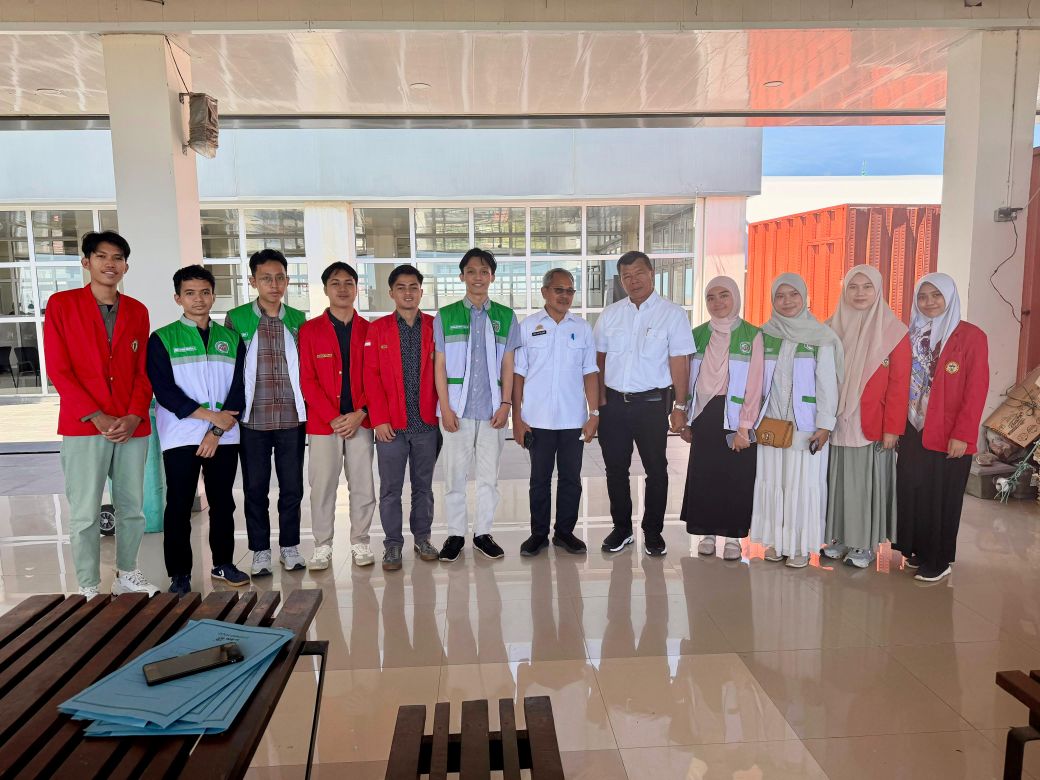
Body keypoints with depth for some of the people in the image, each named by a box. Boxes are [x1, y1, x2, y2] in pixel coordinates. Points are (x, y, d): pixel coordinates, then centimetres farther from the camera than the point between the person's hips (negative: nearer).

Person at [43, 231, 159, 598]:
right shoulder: (61, 304, 1)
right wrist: (97, 417, -12)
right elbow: (58, 369, -4)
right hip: (83, 427, -3)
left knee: (133, 507, 10)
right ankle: (89, 589, 11)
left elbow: (143, 371, 8)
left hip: (132, 427, 3)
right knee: (85, 514, 0)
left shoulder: (137, 311, 10)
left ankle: (127, 575, 25)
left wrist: (134, 417, -6)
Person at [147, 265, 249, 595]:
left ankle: (223, 563, 24)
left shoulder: (230, 339, 9)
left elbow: (238, 389, 3)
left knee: (223, 503, 10)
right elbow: (165, 391, -7)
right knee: (179, 506, 2)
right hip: (180, 437, -2)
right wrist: (211, 416, -13)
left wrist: (217, 432, -7)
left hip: (224, 438, 3)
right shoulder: (162, 339, 1)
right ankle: (179, 574, 14)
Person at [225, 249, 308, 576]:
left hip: (292, 418, 1)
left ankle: (290, 546, 22)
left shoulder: (298, 320, 7)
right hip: (252, 419, -1)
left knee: (292, 487, 7)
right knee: (255, 488, 7)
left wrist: (307, 408, 9)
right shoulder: (237, 318, 1)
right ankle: (260, 551, 21)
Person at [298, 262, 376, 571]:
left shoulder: (369, 330, 7)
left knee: (363, 486, 5)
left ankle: (360, 543, 20)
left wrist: (360, 414, -9)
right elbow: (307, 380, -2)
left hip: (360, 422, 1)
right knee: (322, 486, 5)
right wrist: (333, 418, -10)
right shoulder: (310, 330, 3)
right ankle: (322, 547, 18)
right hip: (322, 423, -1)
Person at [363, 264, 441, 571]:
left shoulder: (434, 327, 6)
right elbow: (371, 377, -2)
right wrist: (379, 419, -8)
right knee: (390, 488, 5)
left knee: (423, 485, 11)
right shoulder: (377, 329, 3)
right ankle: (393, 544, 16)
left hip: (427, 422, 1)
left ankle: (422, 537, 25)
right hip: (391, 425, -1)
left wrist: (441, 412, -1)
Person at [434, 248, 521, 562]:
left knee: (489, 475, 8)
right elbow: (440, 366, 2)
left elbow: (508, 365, 6)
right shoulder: (446, 316, 4)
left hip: (493, 409, 1)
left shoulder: (505, 317, 7)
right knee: (454, 474, 4)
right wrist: (445, 407, -5)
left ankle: (483, 532, 21)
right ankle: (455, 534, 17)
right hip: (458, 409, -1)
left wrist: (505, 404, -3)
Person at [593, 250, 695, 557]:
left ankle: (653, 531, 23)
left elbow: (679, 362, -6)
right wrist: (600, 400, 3)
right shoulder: (609, 315, 8)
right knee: (615, 468, 10)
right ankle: (621, 528, 26)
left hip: (652, 403, -3)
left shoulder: (672, 314, -3)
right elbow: (599, 359, 10)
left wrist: (680, 406, -10)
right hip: (613, 402, 3)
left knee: (656, 470, 7)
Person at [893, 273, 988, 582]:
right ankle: (915, 549, 25)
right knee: (910, 491, 9)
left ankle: (938, 560, 18)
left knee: (940, 495, 4)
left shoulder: (971, 336, -7)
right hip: (913, 430, 5)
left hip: (947, 434, -4)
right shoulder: (913, 335, 8)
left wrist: (962, 434, -16)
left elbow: (977, 390, -11)